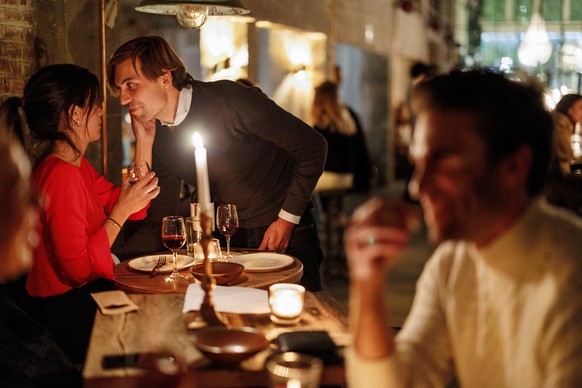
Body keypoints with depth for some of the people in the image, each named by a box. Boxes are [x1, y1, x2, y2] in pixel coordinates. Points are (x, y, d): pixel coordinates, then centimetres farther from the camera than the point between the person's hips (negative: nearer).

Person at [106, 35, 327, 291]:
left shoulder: (230, 100, -22)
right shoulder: (160, 141, -4)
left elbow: (313, 146, -17)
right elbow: (158, 225, 0)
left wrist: (288, 219, -17)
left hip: (286, 234, -4)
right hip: (232, 241, 5)